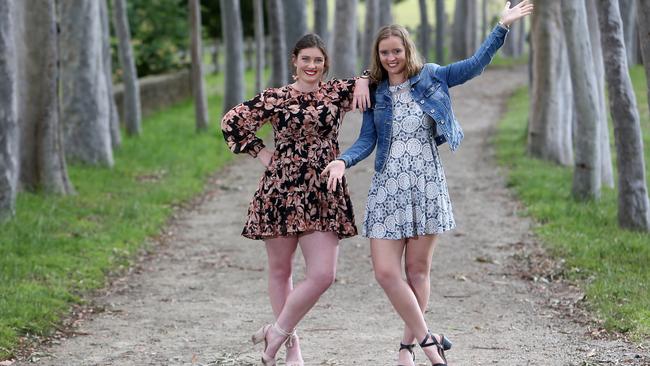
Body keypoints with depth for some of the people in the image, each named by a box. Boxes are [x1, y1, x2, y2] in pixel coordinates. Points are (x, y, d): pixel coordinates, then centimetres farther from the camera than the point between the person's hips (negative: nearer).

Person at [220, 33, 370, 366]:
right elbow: (231, 122, 8)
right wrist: (262, 153, 2)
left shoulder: (337, 92, 6)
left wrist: (363, 81, -6)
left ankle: (278, 331, 11)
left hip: (324, 196, 1)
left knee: (322, 275, -9)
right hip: (282, 192, -1)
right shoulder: (275, 98, 1)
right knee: (280, 271, 8)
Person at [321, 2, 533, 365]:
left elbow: (476, 64, -3)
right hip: (388, 187, 1)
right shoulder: (375, 93, 7)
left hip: (427, 185, -1)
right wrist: (342, 161, -15)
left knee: (418, 269, 3)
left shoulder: (431, 78, 3)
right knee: (386, 271, -9)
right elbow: (366, 142, 3)